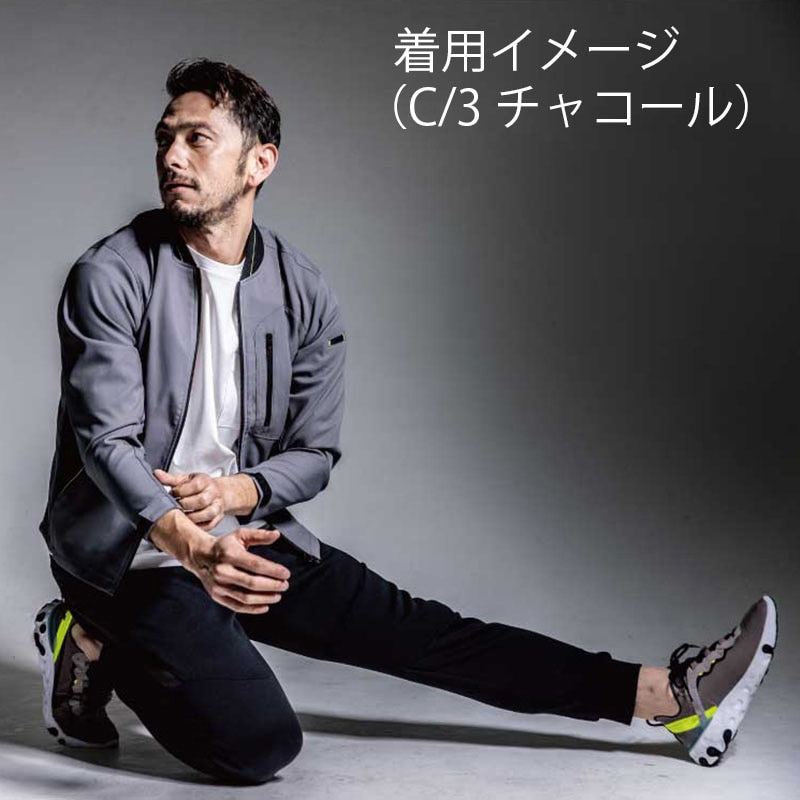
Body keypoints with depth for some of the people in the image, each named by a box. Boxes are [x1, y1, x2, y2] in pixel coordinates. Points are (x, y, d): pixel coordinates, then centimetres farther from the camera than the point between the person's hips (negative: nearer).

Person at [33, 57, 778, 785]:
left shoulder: (304, 295, -1)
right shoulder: (111, 276, -13)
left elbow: (313, 454, 2)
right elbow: (107, 441, -22)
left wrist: (236, 491, -20)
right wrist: (189, 545, -40)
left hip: (243, 535, 4)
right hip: (130, 550, -4)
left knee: (411, 628, -3)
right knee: (260, 742, -21)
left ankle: (668, 696, -1)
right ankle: (96, 646, 2)